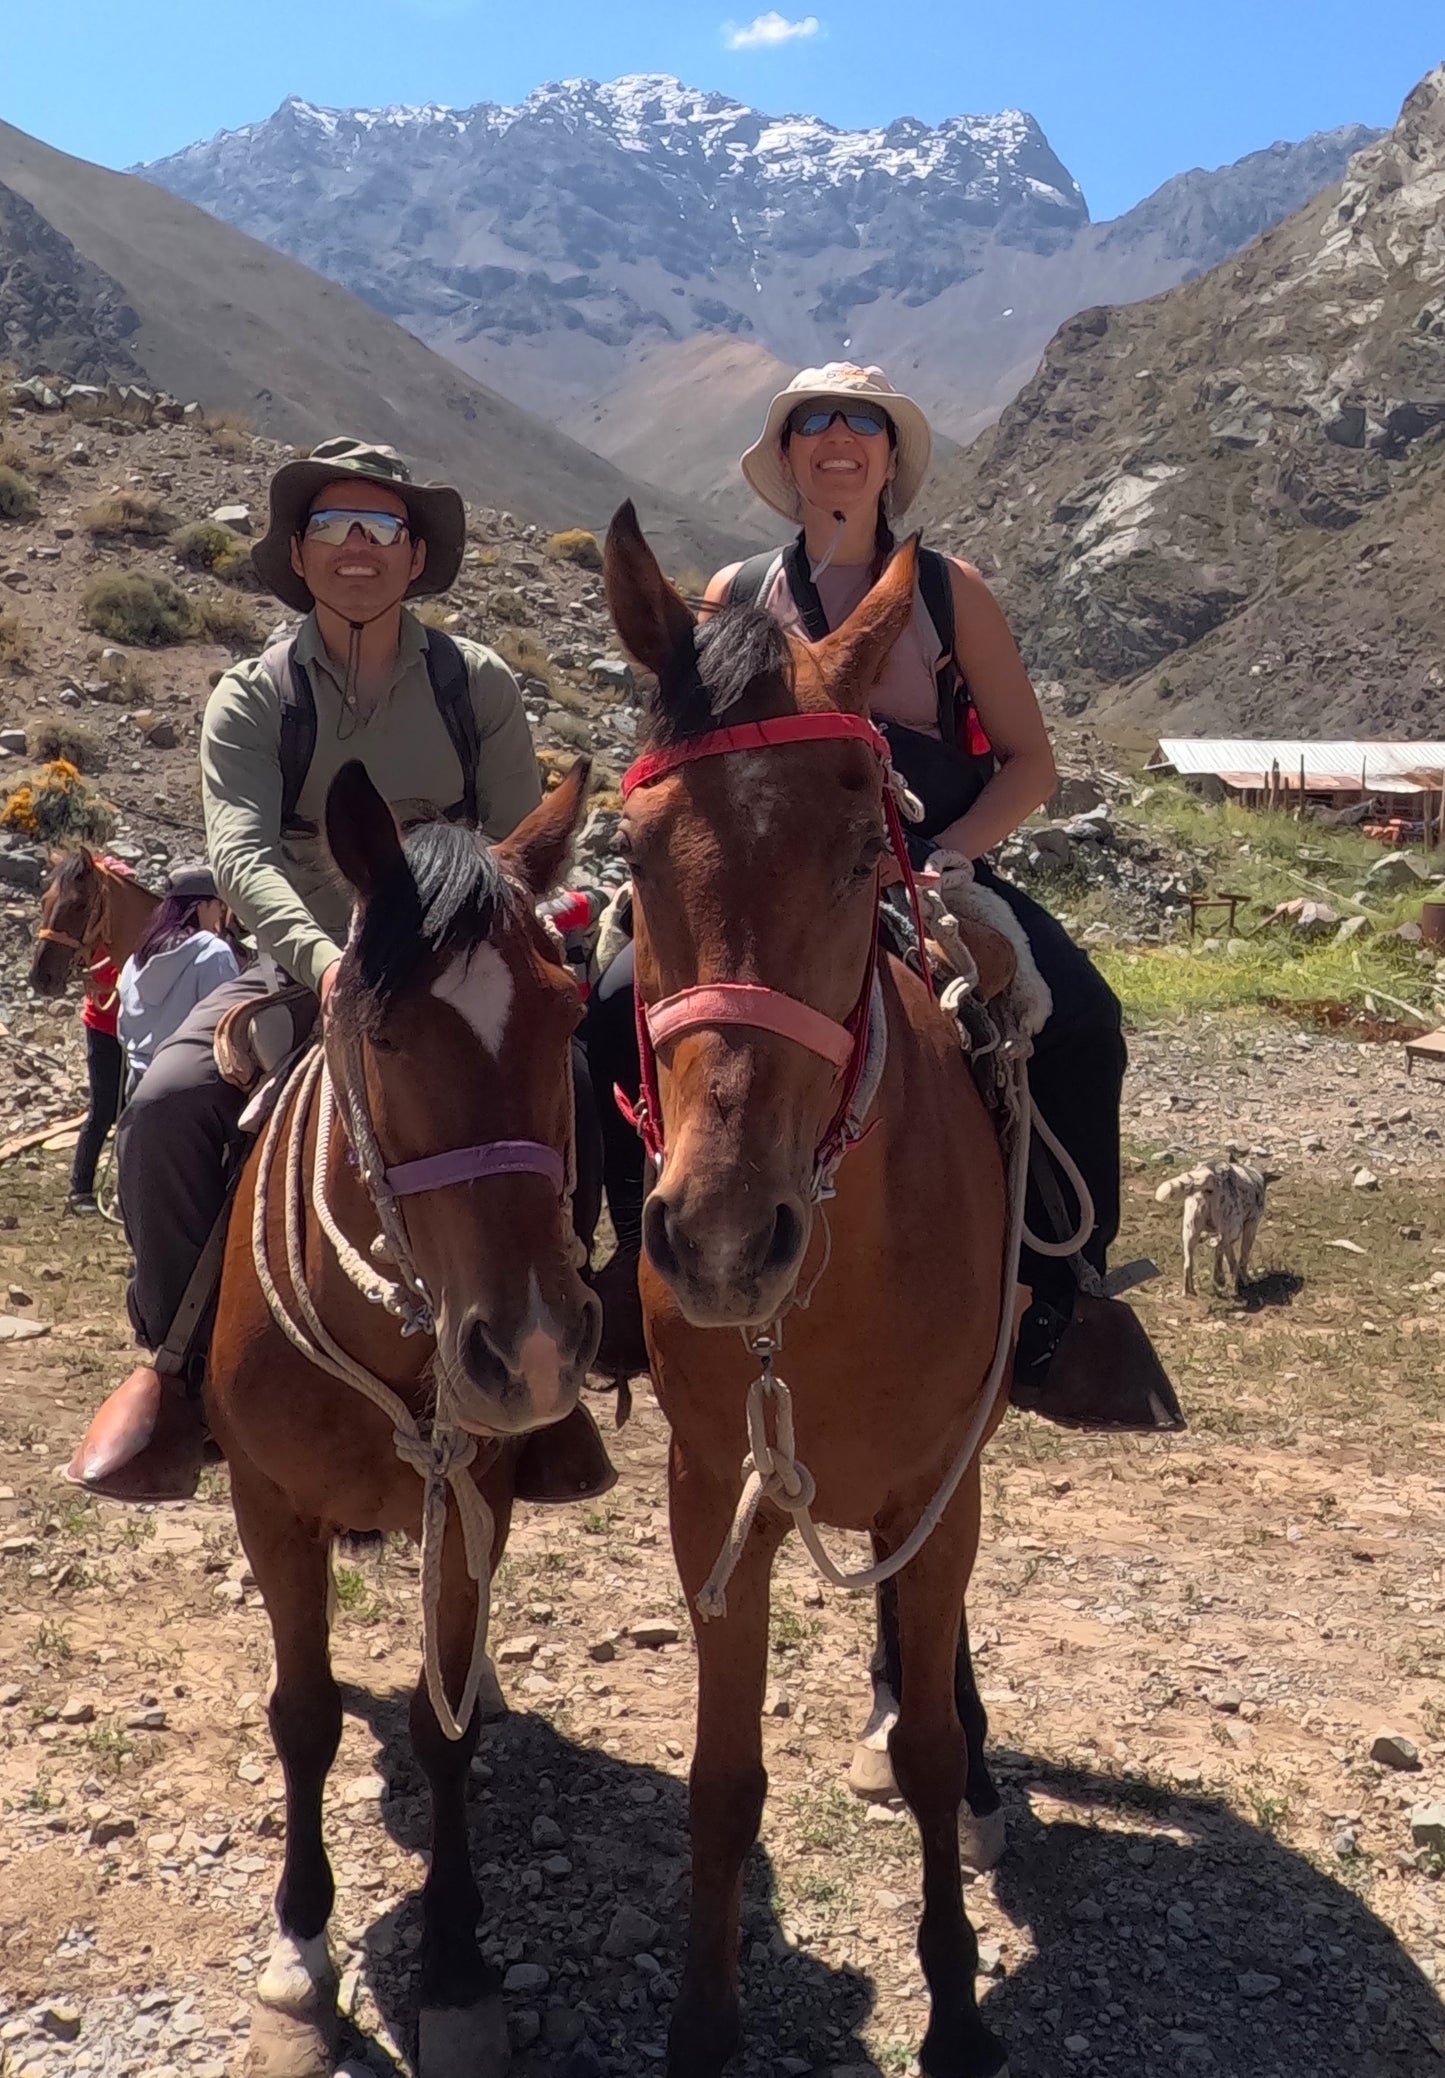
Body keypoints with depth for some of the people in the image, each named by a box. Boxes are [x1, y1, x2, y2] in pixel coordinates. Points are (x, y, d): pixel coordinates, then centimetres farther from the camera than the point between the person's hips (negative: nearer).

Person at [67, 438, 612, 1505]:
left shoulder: (479, 684, 3)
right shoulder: (252, 698, -1)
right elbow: (241, 855, -16)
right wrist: (325, 957, -35)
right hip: (304, 968, 0)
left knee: (567, 1107, -27)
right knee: (166, 1107, -26)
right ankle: (178, 1361, -2)